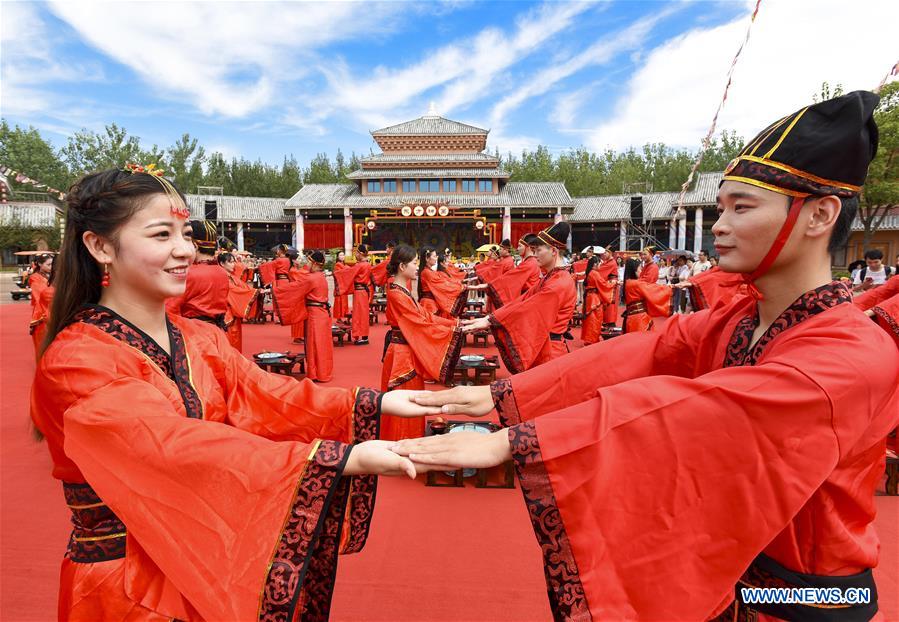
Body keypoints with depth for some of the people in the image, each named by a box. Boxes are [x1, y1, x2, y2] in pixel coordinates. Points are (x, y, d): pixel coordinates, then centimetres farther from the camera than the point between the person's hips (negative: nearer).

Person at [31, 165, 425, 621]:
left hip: (214, 564, 5)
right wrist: (345, 458, -41)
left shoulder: (201, 339, 0)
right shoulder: (75, 362, -20)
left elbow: (267, 397, -13)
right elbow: (177, 447, -33)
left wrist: (377, 403, -27)